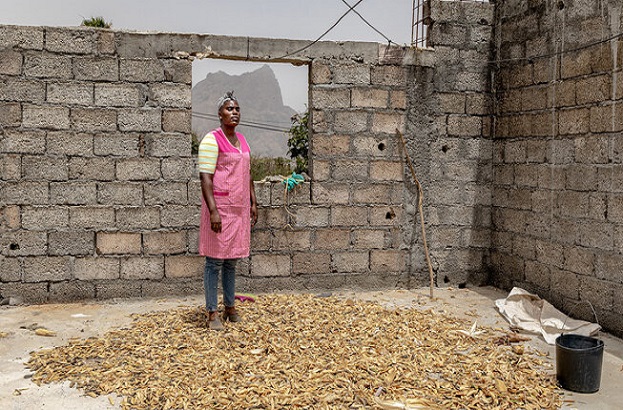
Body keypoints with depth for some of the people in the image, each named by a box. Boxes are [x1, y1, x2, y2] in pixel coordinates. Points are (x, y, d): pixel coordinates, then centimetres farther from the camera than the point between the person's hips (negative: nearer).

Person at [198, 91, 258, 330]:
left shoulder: (242, 140, 15)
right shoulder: (212, 140, -9)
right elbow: (205, 178, -15)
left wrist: (253, 203, 16)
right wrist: (212, 210, -21)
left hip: (239, 208, 7)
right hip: (219, 207, -7)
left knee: (231, 260, 14)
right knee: (215, 261, -1)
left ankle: (230, 308, 23)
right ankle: (212, 313, 7)